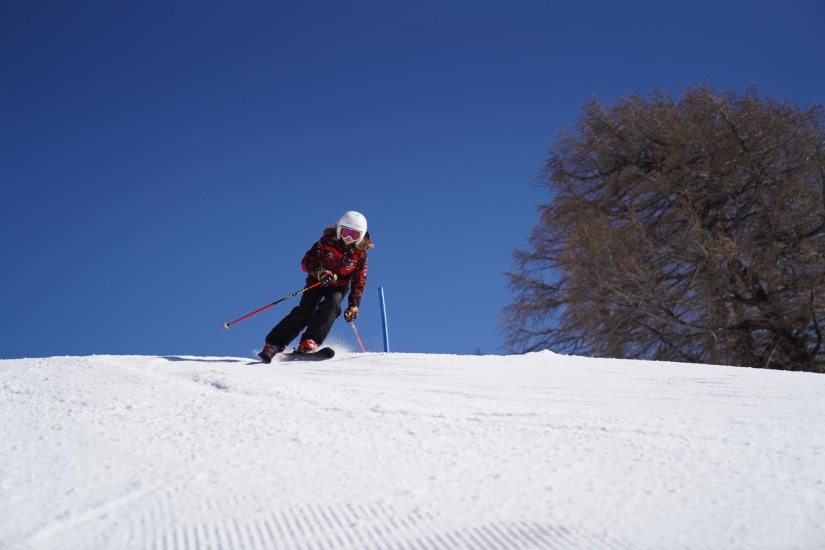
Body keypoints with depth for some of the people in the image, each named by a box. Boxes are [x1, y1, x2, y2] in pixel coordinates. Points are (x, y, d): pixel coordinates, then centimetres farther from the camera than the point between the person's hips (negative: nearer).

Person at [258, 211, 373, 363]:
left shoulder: (361, 253, -8)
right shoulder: (327, 242, -13)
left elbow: (359, 281, -3)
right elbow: (307, 261, -15)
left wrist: (354, 305, -13)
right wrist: (320, 272, -36)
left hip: (339, 286, 1)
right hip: (317, 280, -1)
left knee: (332, 303, -31)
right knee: (306, 309, -20)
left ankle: (309, 342, -39)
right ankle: (273, 345, -20)